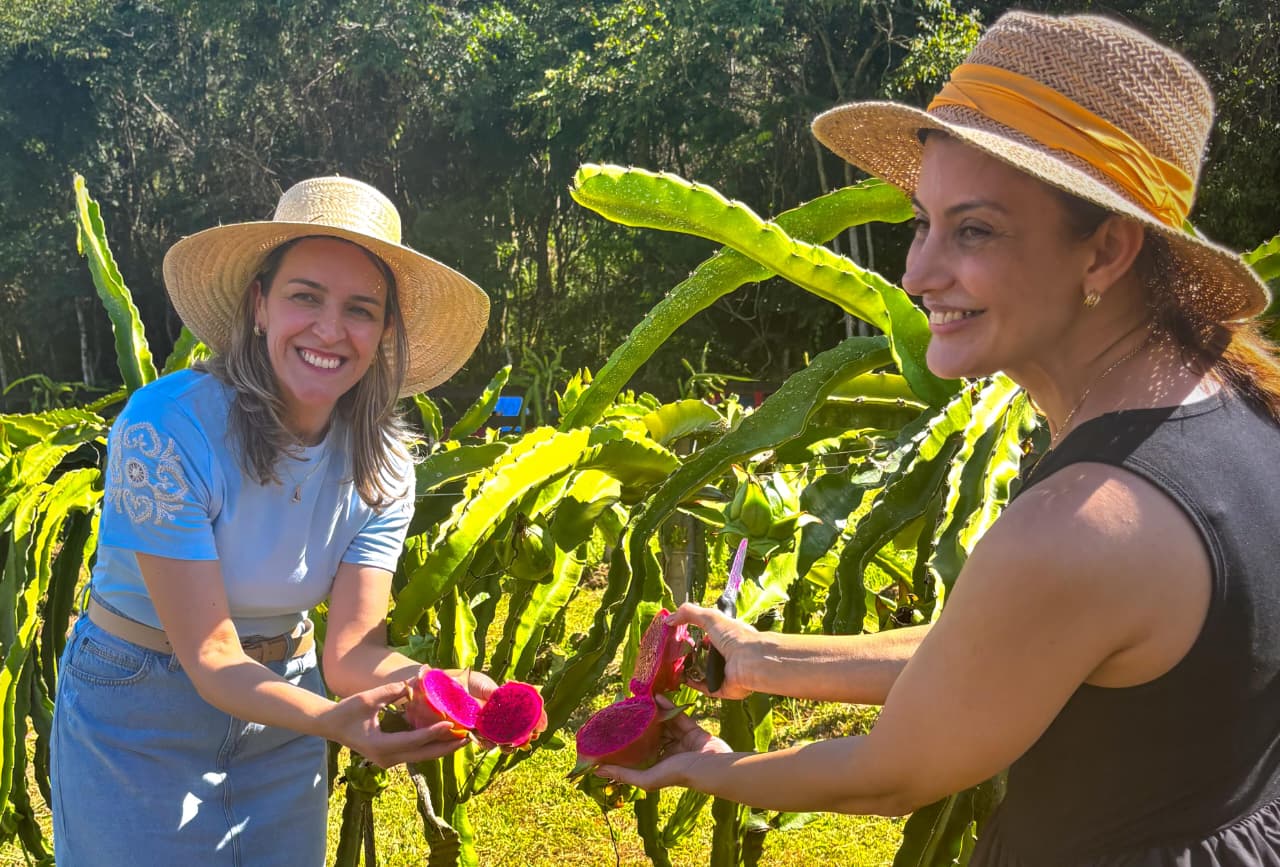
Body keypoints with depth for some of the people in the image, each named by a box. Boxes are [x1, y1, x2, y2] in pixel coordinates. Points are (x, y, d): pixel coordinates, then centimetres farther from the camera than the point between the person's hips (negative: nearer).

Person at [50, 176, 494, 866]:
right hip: (136, 720, -4)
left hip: (281, 701, 4)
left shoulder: (381, 464, -11)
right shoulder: (166, 428, -26)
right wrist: (330, 721, -44)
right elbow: (211, 656, -26)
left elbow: (351, 650, -15)